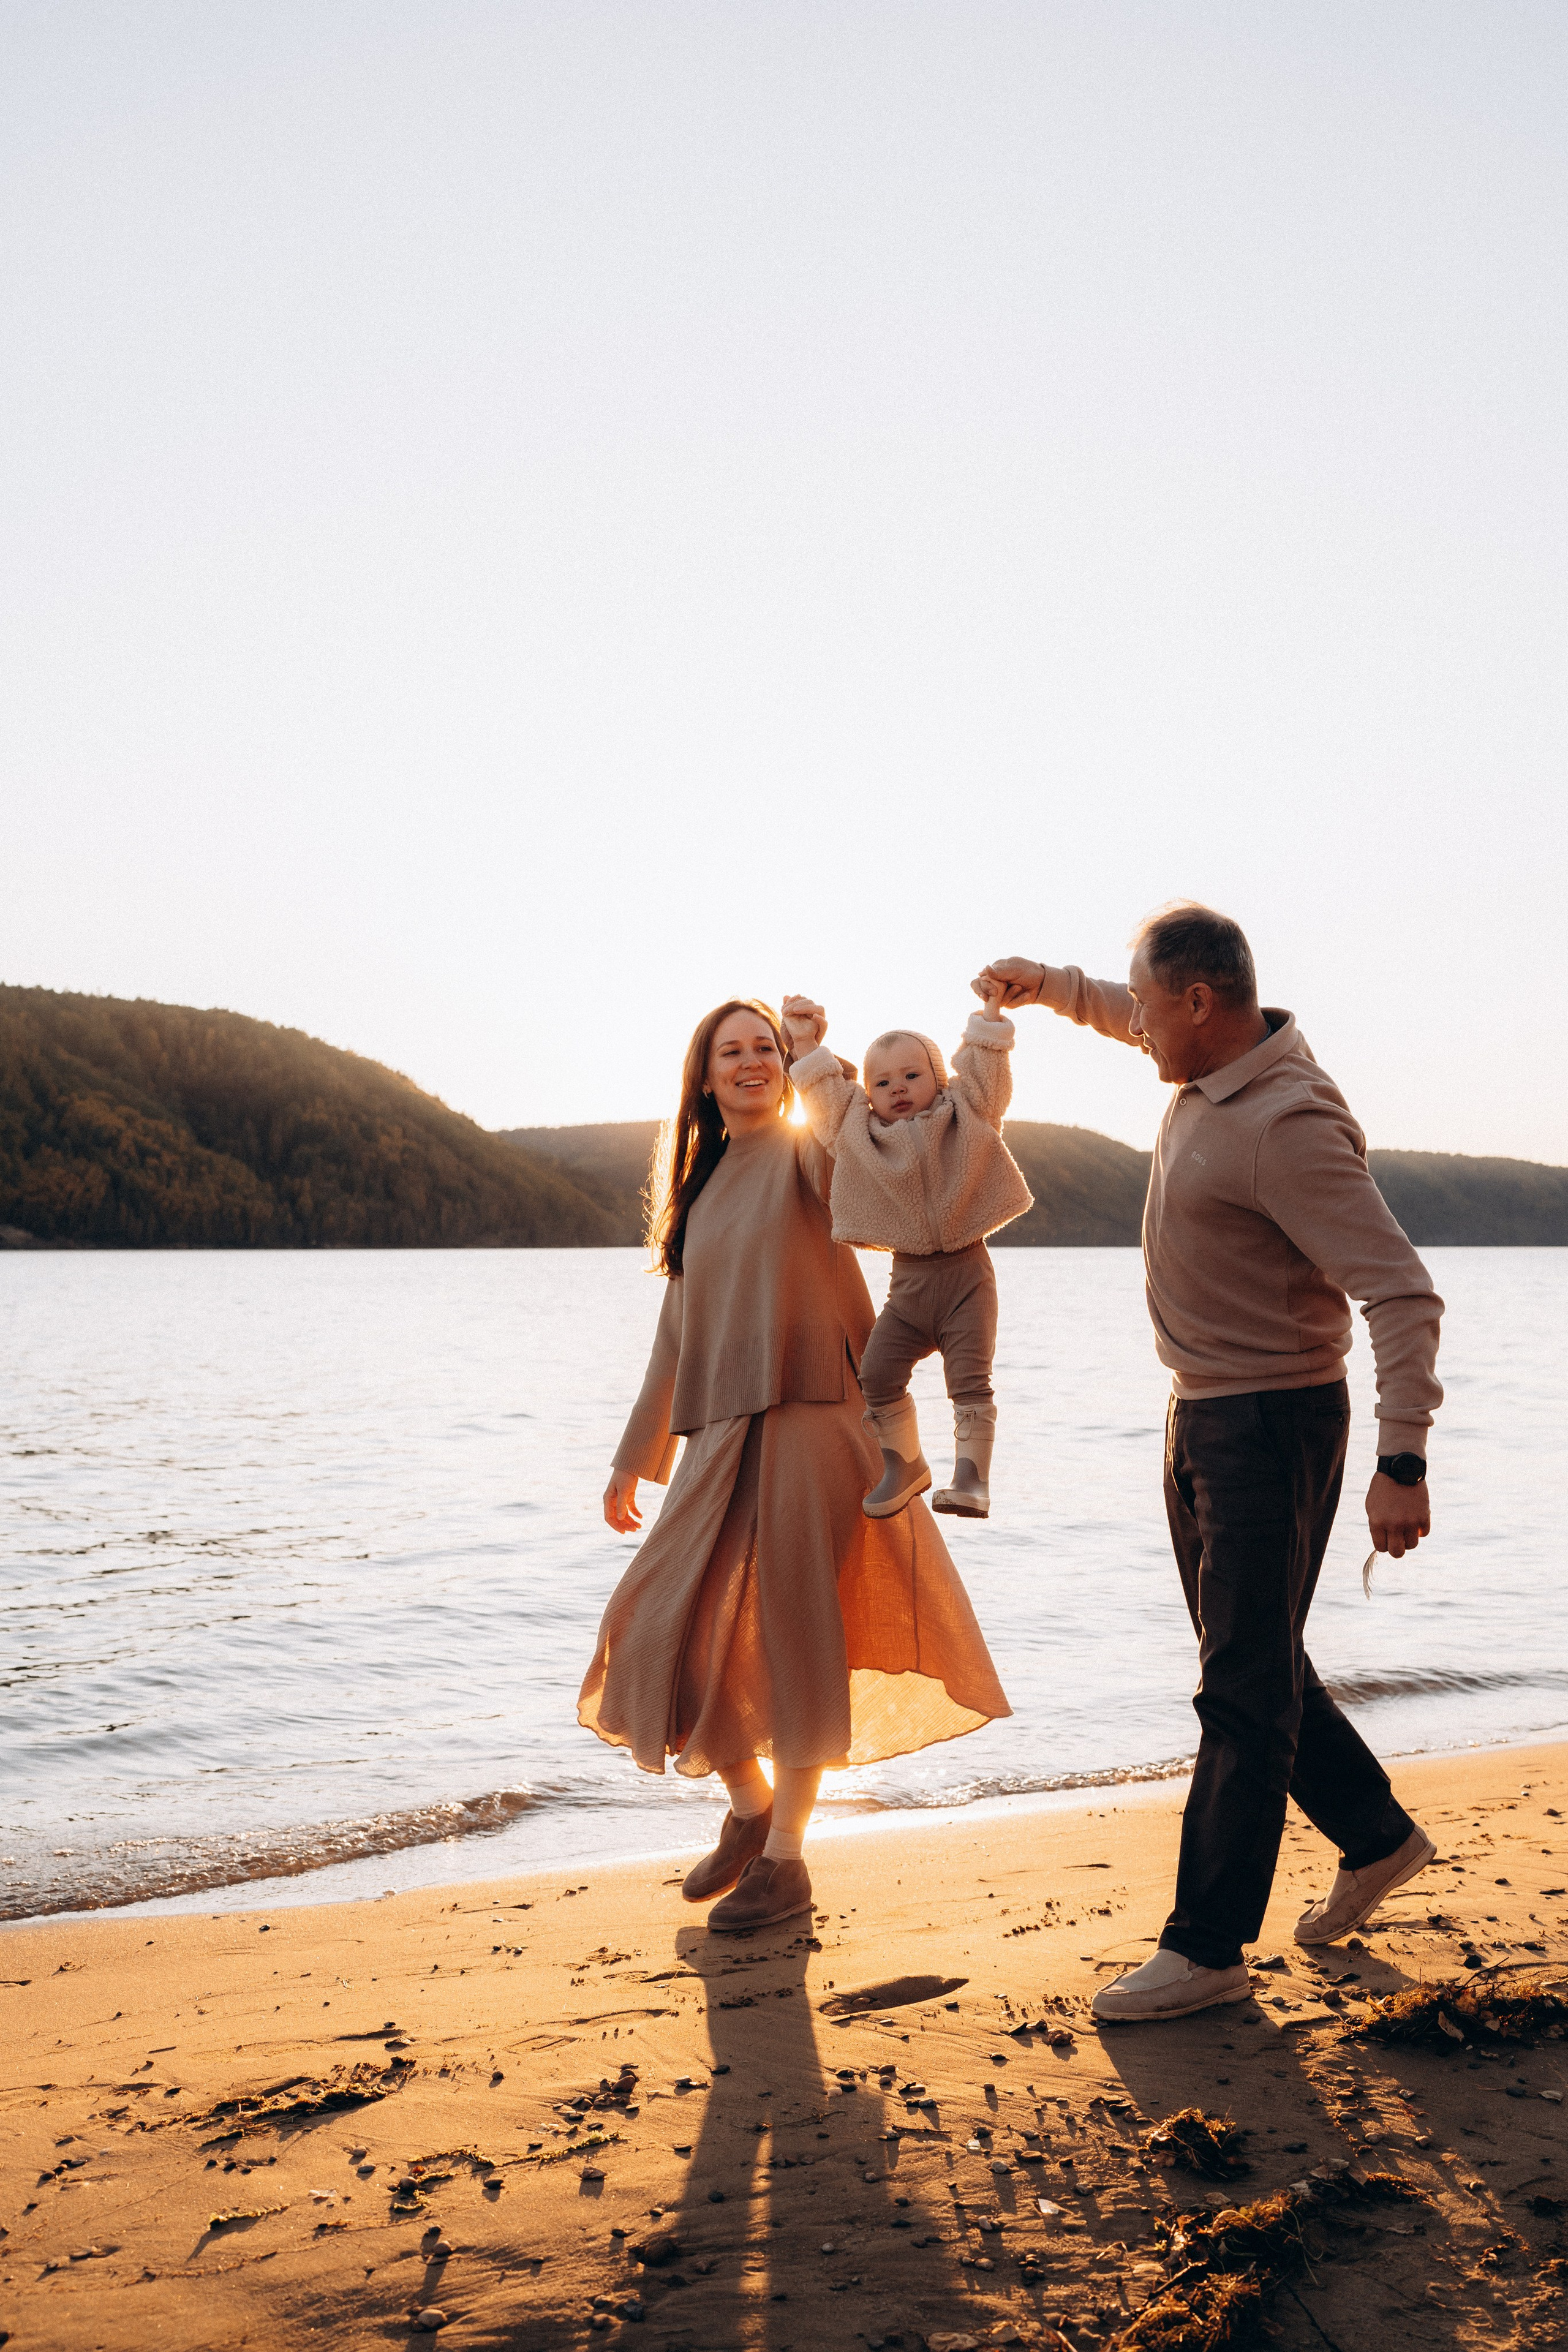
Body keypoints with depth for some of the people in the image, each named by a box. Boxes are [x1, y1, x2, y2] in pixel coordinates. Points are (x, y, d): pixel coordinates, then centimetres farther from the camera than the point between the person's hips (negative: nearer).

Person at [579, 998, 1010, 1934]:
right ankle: (749, 1807, 29)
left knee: (794, 1635, -1)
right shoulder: (701, 1188, 17)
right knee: (679, 1632, 4)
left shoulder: (807, 1153, 0)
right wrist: (635, 1457, 21)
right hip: (720, 1435, 6)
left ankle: (785, 1856, 14)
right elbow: (677, 1337, 20)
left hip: (809, 1420, -6)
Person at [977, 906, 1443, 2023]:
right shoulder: (1211, 1065, 4)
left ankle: (1207, 1947, 7)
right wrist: (1051, 984, 21)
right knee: (1256, 1666, 20)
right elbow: (1140, 1023, 30)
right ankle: (1376, 1836, 37)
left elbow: (1400, 1291, -28)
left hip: (1275, 1423, -10)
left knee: (1244, 1691, -2)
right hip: (1201, 1415, 10)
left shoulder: (1289, 1125, -24)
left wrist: (1403, 1457, -34)